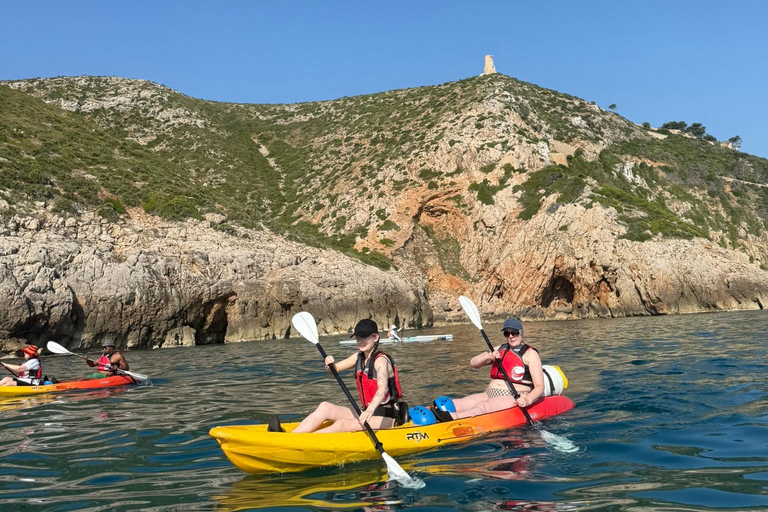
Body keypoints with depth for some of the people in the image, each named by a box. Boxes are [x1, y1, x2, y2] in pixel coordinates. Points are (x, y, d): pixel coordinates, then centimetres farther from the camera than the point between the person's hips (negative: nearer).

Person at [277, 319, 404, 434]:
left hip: (387, 418, -7)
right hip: (367, 412, 8)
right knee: (325, 407, -9)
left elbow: (383, 388, -32)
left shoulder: (381, 360, -14)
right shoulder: (358, 357, 11)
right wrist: (330, 363, -10)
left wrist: (370, 409, -50)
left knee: (342, 424, -29)